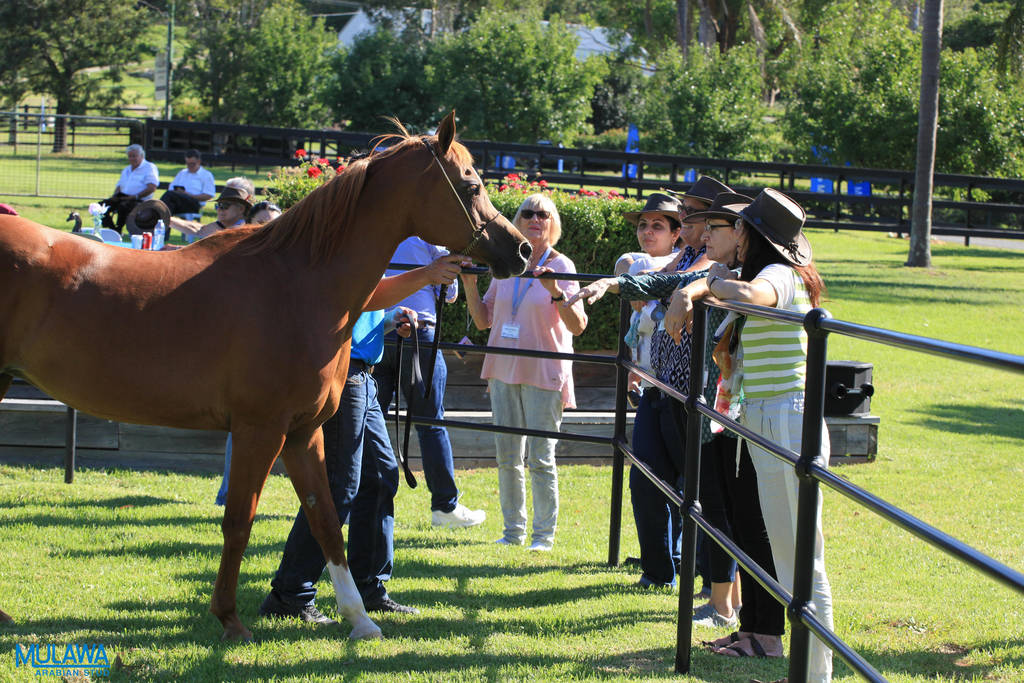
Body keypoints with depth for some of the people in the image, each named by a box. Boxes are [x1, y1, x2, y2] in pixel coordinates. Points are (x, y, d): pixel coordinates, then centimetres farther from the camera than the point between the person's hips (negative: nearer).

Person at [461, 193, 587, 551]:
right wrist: (470, 286, -1)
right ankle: (513, 529, 18)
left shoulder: (561, 266, -5)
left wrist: (556, 292, -28)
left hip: (543, 374, -5)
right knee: (507, 456, 8)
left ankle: (544, 533, 5)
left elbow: (578, 326, -14)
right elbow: (483, 320, 13)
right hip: (504, 371, 5)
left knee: (540, 458, -4)